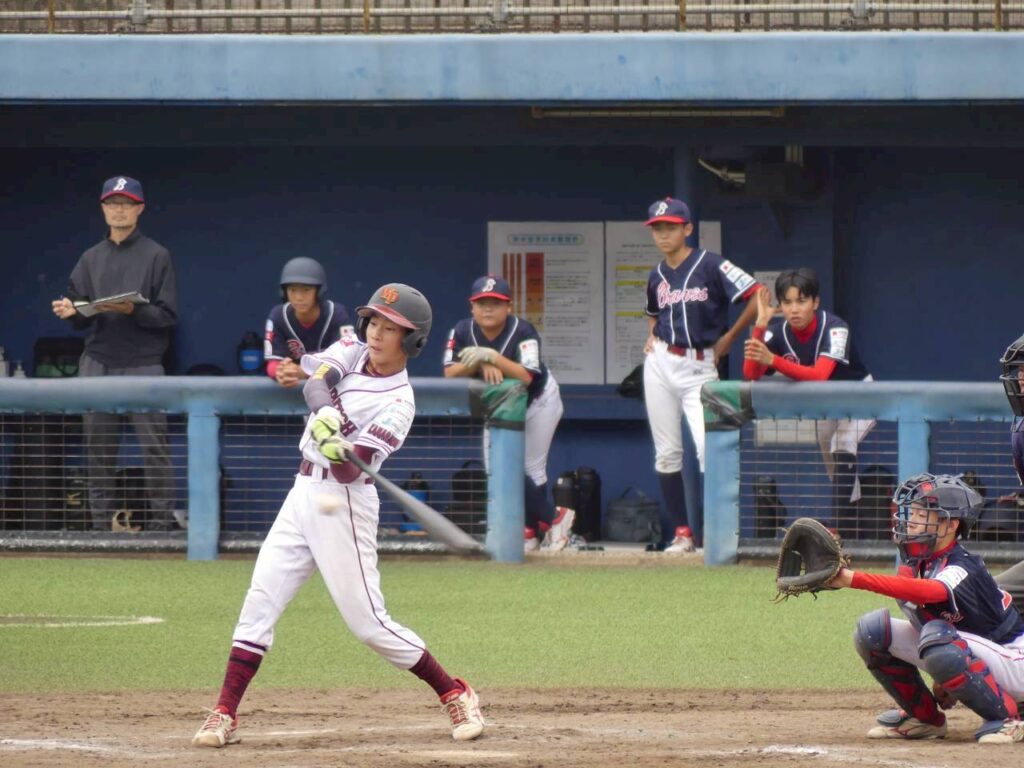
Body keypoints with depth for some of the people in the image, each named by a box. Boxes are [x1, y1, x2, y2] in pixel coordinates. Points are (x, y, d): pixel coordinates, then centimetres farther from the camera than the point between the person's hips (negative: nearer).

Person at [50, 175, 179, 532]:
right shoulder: (91, 259, 14)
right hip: (98, 363, 4)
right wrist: (70, 312, -11)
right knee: (98, 448, 4)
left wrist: (133, 311, -19)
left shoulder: (156, 256, 2)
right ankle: (102, 522, 8)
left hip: (143, 364, -4)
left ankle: (162, 521, -5)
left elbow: (167, 316, -3)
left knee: (154, 446, -8)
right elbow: (82, 318, 12)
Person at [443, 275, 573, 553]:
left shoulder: (522, 332, -31)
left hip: (537, 402, -5)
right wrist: (480, 364, -40)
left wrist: (491, 357, -54)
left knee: (531, 470, -6)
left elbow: (526, 377, -43)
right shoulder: (462, 332, -19)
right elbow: (450, 373, -24)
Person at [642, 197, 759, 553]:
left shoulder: (711, 266, -7)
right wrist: (652, 336, 12)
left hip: (700, 366, -6)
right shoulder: (657, 276, 11)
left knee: (709, 448, -17)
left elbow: (758, 296, -12)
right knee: (666, 453, 4)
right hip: (661, 364, 6)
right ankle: (680, 533, 10)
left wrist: (728, 338, -7)